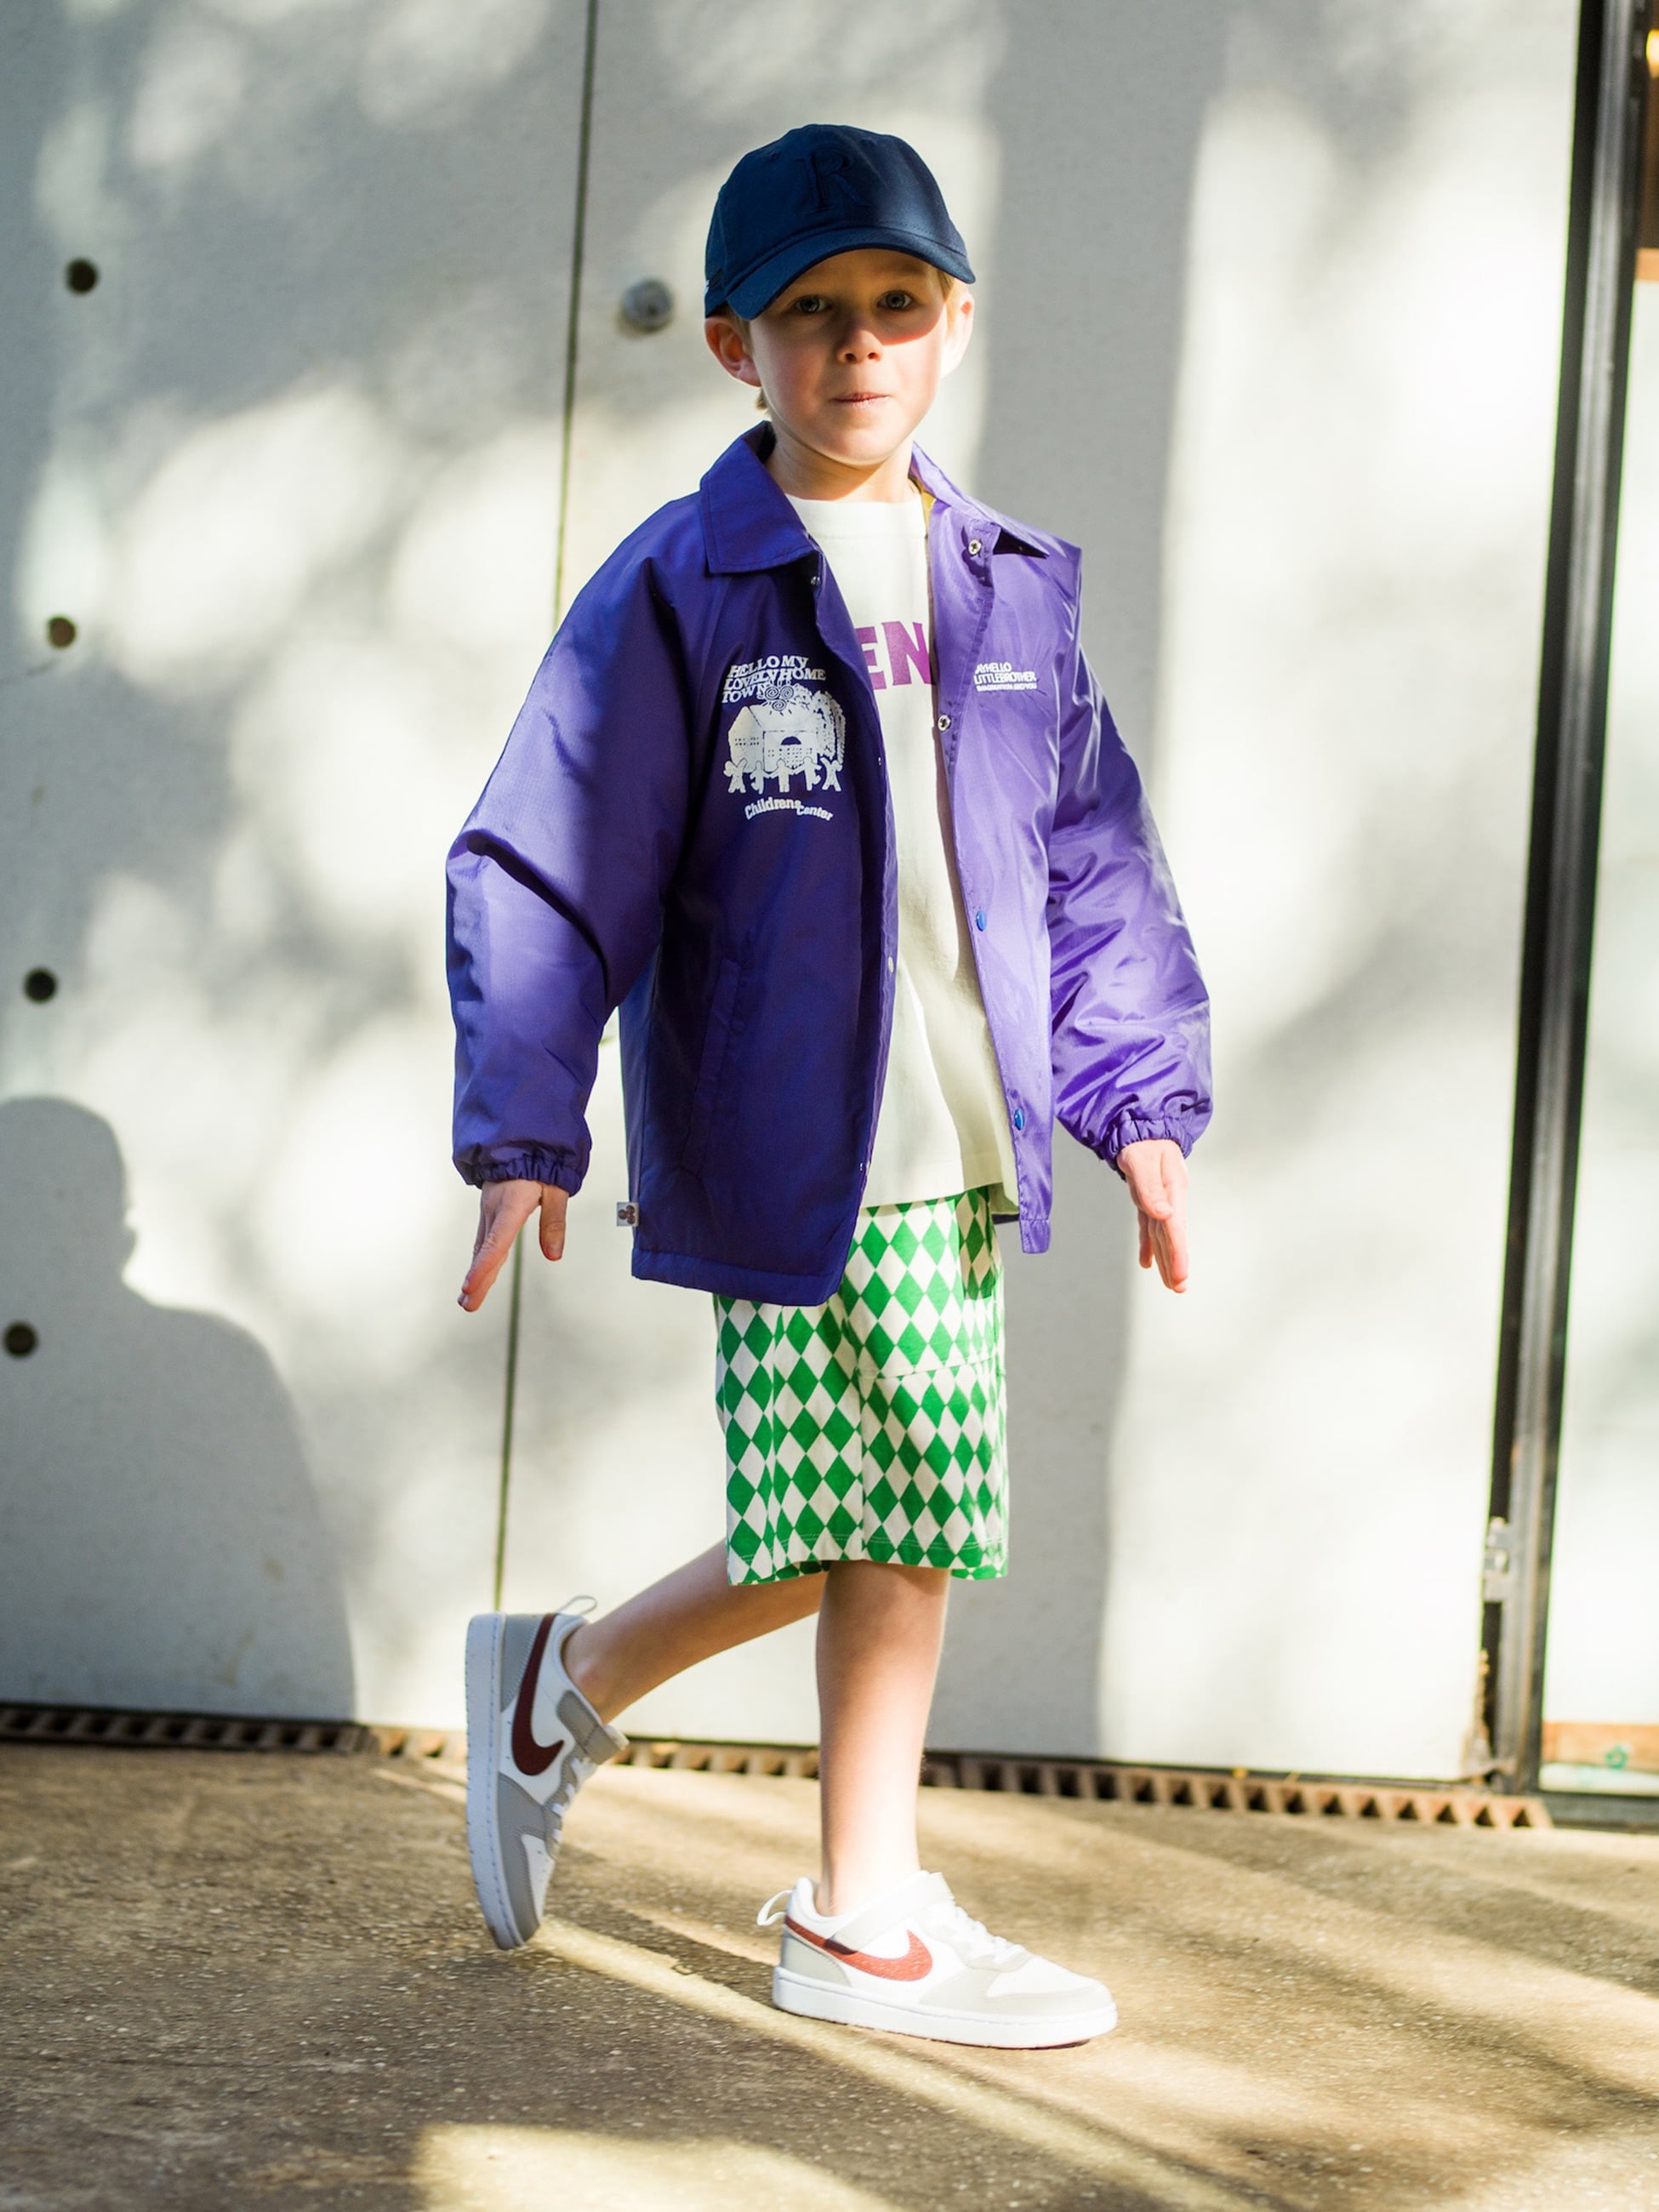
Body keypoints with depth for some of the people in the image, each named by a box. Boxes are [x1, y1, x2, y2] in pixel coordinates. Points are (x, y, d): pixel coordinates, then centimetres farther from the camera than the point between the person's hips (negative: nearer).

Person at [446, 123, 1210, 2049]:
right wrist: (523, 1137, -12)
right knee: (865, 1538, -2)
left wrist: (1141, 1101, 11)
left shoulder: (1009, 591, 10)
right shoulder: (680, 589, -5)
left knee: (906, 1529, 10)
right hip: (787, 1153, -5)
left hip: (959, 1159, 5)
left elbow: (1094, 864, 16)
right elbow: (546, 868, -7)